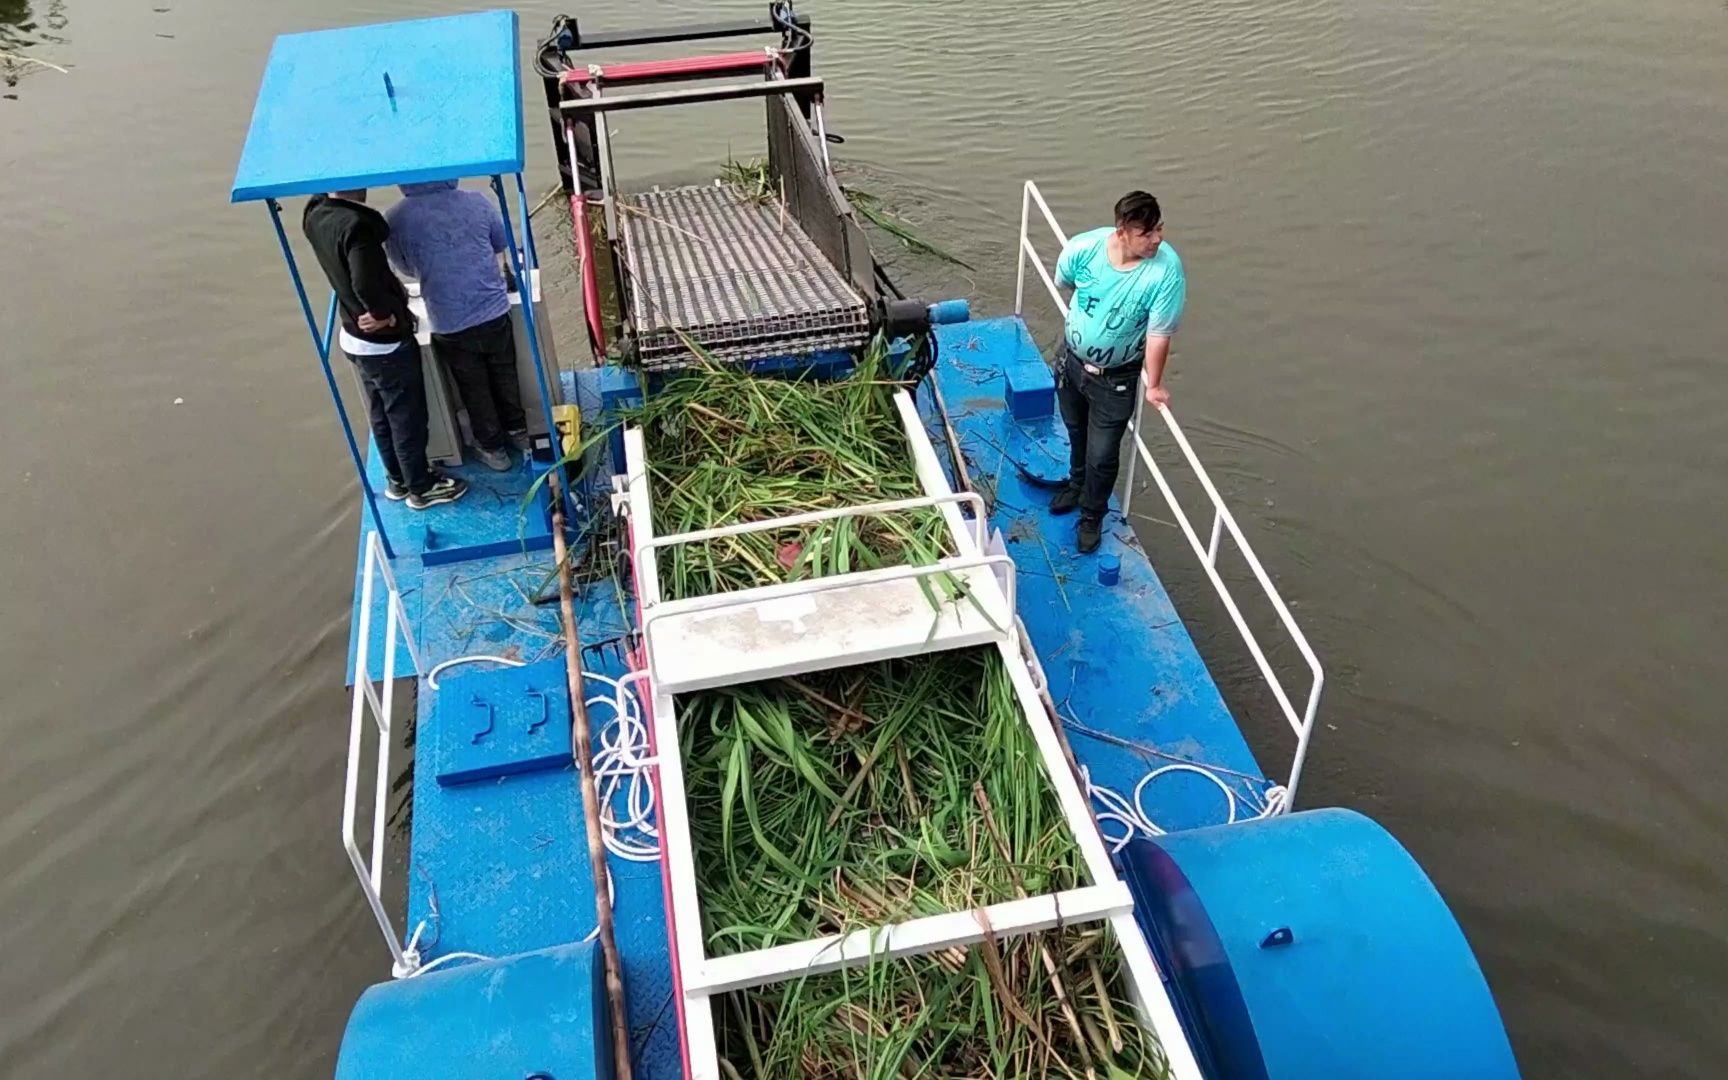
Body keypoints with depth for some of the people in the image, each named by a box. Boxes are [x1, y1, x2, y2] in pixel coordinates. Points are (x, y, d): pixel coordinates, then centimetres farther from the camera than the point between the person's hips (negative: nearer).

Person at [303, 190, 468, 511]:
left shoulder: (315, 215, -4)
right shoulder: (355, 224, -30)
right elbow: (366, 284, -42)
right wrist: (389, 313, -21)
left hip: (355, 337, 8)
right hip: (385, 342, -8)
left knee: (381, 415, 24)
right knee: (407, 417, 11)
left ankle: (398, 479, 41)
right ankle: (421, 487, 28)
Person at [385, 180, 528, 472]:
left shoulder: (396, 219, -11)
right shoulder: (476, 201, -8)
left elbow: (406, 268, 6)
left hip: (450, 324, -1)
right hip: (494, 312, 2)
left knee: (475, 389, 18)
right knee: (505, 377, 23)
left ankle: (493, 448, 32)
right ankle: (518, 432, 40)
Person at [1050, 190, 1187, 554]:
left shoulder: (1166, 270, -30)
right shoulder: (1083, 248, -23)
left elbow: (1159, 333, -22)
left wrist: (1153, 385, -14)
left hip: (1116, 378, -3)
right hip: (1071, 360, 3)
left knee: (1103, 455, 9)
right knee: (1076, 432, 28)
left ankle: (1092, 516, 37)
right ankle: (1077, 484, 58)